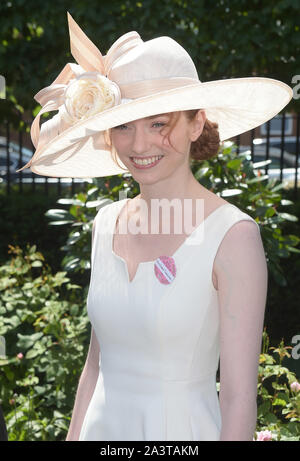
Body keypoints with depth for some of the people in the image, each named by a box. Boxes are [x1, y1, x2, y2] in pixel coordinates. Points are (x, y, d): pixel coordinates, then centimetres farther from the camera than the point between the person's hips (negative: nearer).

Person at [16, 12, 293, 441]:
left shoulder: (232, 236, -17)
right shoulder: (107, 222, 1)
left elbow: (239, 396, -16)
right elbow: (98, 362, 8)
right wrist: (74, 435, 8)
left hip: (182, 431, -5)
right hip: (103, 425, 5)